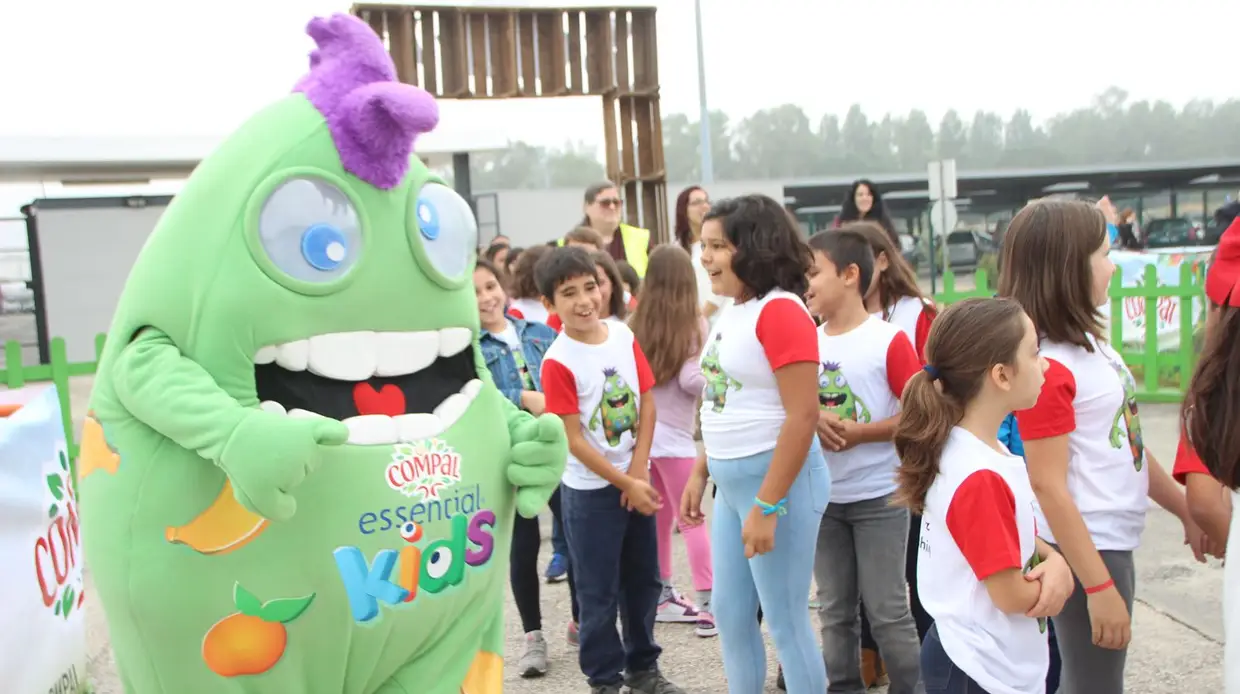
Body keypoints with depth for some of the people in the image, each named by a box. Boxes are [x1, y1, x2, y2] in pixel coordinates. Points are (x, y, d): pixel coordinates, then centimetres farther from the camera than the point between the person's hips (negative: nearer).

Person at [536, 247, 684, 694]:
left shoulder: (624, 336, -2)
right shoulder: (558, 362, -18)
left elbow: (647, 403, 2)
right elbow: (573, 440, -17)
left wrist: (639, 469, -8)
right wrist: (625, 484, -13)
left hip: (636, 480, 6)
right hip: (590, 490, -5)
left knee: (644, 581, 17)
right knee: (599, 592, 6)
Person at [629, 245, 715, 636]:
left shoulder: (636, 324, 5)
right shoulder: (694, 325, -8)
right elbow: (690, 380, -14)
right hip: (673, 435, -5)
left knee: (658, 518, 16)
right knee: (691, 520, 3)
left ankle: (663, 596, 25)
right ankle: (707, 605, 2)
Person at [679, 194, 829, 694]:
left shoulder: (780, 311, -18)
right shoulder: (730, 315, 9)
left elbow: (802, 417, -22)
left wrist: (768, 506, -23)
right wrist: (699, 475, 16)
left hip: (778, 479, -9)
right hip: (732, 482, 9)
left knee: (786, 620, 4)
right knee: (729, 612, 18)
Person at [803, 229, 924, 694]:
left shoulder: (889, 340, -11)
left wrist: (858, 433, -19)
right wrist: (815, 419, -11)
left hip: (879, 496, -5)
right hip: (823, 497, 5)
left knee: (887, 609, 2)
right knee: (834, 608, 13)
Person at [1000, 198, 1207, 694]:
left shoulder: (1093, 346, 6)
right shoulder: (1047, 368, -21)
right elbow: (1048, 486, -22)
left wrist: (1186, 511, 19)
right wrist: (1098, 587, -21)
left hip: (1114, 544, 9)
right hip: (1084, 550, -9)